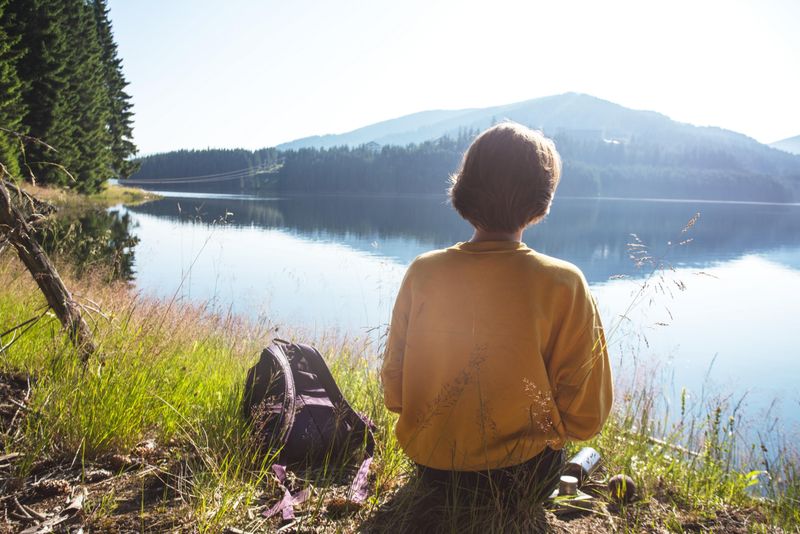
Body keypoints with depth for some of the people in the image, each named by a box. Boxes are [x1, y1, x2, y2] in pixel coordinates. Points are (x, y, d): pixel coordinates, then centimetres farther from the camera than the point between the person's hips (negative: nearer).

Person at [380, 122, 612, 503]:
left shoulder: (422, 272, -13)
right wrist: (542, 428, 7)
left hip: (430, 465, 3)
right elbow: (584, 418, -15)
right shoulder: (563, 285, -20)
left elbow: (394, 393, -5)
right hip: (522, 476, -2)